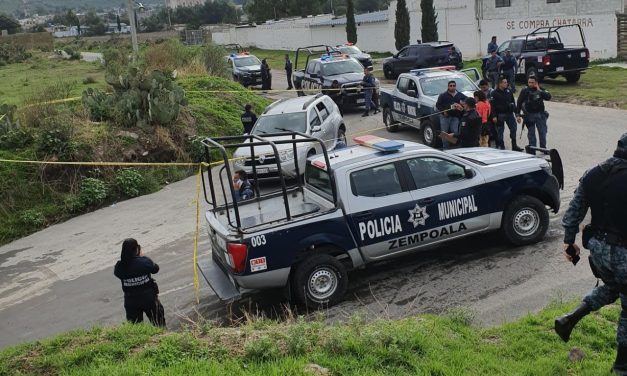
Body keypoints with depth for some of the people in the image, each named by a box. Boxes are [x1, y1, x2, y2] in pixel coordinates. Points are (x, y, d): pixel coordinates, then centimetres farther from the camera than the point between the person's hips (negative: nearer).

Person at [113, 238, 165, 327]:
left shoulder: (120, 267, -16)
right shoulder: (145, 262, -20)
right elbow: (155, 269, -1)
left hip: (131, 302, 2)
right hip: (149, 299, -2)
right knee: (158, 324, 18)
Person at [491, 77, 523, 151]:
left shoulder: (509, 91, 9)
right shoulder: (495, 93, -6)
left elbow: (513, 102, 14)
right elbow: (493, 105, -10)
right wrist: (494, 116, -16)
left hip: (509, 113, 5)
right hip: (500, 115, -4)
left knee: (514, 128, 2)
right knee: (500, 131, 2)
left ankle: (514, 146, 10)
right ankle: (501, 147, 10)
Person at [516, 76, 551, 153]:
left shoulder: (541, 90, 4)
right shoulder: (524, 91, -3)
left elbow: (548, 97, -10)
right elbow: (519, 103, -1)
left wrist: (539, 90, -17)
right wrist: (518, 115, -4)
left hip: (540, 114, 2)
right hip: (529, 115, -2)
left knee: (542, 132, 6)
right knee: (531, 133, 2)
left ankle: (543, 148, 20)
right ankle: (532, 150, 8)